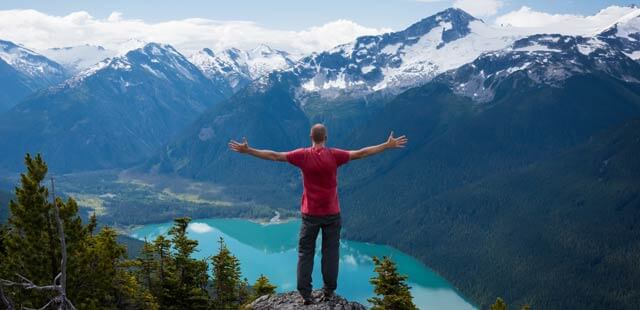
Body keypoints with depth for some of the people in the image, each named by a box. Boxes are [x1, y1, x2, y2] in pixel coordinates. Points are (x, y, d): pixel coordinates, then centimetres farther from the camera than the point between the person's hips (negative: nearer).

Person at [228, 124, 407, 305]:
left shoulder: (303, 155, -7)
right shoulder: (334, 155, -8)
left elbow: (274, 156, -6)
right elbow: (361, 154, -5)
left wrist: (248, 150, 2)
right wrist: (388, 146, 3)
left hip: (310, 214, 0)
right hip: (332, 213, 0)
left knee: (305, 253, 7)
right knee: (330, 252, 10)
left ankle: (305, 294, 5)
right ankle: (328, 291, 14)